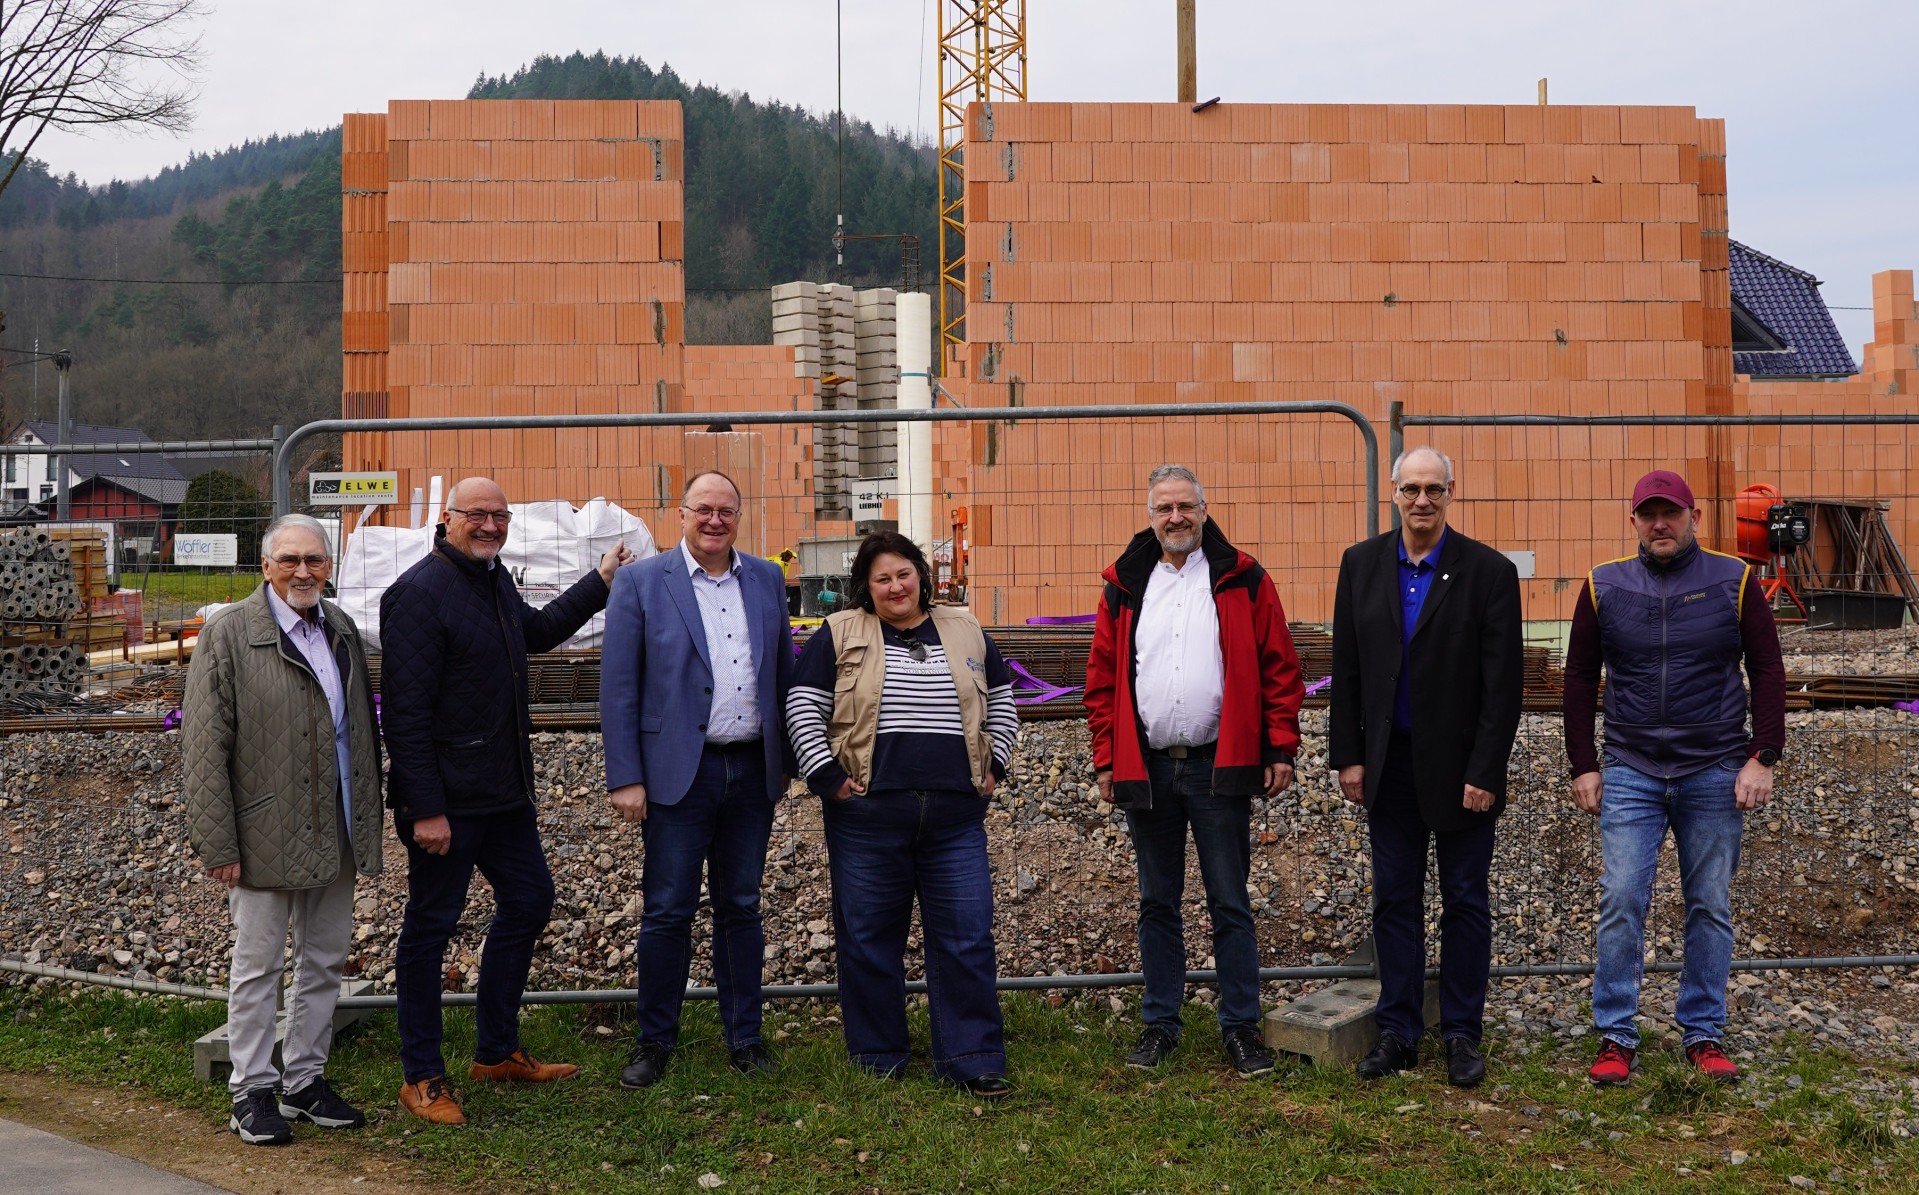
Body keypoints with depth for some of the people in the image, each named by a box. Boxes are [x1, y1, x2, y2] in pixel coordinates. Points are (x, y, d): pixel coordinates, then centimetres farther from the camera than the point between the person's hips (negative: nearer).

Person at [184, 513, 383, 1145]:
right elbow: (204, 747, -11)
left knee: (324, 962, 13)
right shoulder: (228, 635, -8)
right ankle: (252, 1092, 16)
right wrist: (218, 843, -15)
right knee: (258, 966, 4)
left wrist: (369, 819, 12)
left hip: (336, 834, 6)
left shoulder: (342, 630, 10)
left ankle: (305, 1080, 26)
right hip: (265, 837, -6)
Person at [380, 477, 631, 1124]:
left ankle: (497, 1051, 31)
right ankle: (421, 1077, 14)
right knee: (430, 925, 2)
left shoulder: (495, 579, 12)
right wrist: (425, 808, -24)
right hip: (446, 801, -10)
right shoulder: (420, 593, -17)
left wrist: (600, 580, 33)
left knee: (528, 900, 17)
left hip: (505, 791, 10)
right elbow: (406, 711, -21)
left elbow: (538, 630, 34)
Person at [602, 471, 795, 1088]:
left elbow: (783, 673, 13)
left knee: (741, 908, 12)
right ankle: (654, 1043, 16)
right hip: (679, 772, -3)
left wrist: (786, 758, 11)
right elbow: (618, 688, -5)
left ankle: (744, 1036, 23)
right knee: (668, 912, 2)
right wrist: (625, 778, -10)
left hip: (752, 772, 4)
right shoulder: (641, 583, -3)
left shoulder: (766, 580, 8)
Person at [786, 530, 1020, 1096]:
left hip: (956, 815, 2)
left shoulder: (965, 633, 13)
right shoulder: (839, 636, 4)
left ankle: (971, 1060, 7)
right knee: (869, 937, 5)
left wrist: (993, 766, 11)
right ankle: (877, 1061, 17)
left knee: (967, 937, 0)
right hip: (868, 814, -2)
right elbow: (803, 709, 1)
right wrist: (827, 777, -7)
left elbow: (1001, 704, 22)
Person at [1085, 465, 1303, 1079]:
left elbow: (1279, 668, 0)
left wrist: (1280, 748, -6)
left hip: (1220, 767, -2)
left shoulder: (1242, 579, 0)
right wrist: (1106, 758, 1)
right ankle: (1160, 1023, 22)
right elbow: (1103, 676, 7)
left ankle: (1241, 1026, 14)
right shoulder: (1125, 584, 6)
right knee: (1158, 904, 12)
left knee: (1230, 904, 5)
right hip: (1146, 769, 2)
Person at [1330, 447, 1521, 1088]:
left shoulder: (1489, 571, -7)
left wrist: (1484, 771, -13)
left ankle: (1462, 1035, 17)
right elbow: (1346, 670, 6)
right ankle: (1398, 1032, 18)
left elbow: (1503, 684, -9)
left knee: (1465, 902, 7)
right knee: (1394, 901, 9)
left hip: (1460, 767, -3)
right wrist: (1347, 756, 1)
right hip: (1390, 764, 3)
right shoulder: (1361, 564, 3)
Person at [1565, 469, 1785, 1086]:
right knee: (1621, 902, -6)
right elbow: (1579, 680, 7)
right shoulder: (1604, 587, 2)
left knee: (1710, 907, 6)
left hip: (1714, 773, 0)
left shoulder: (1734, 582, 1)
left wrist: (1762, 758, -5)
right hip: (1630, 773, 0)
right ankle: (1616, 1038, 3)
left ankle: (1703, 1035, 17)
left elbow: (1769, 674, 3)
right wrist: (1584, 767, 3)